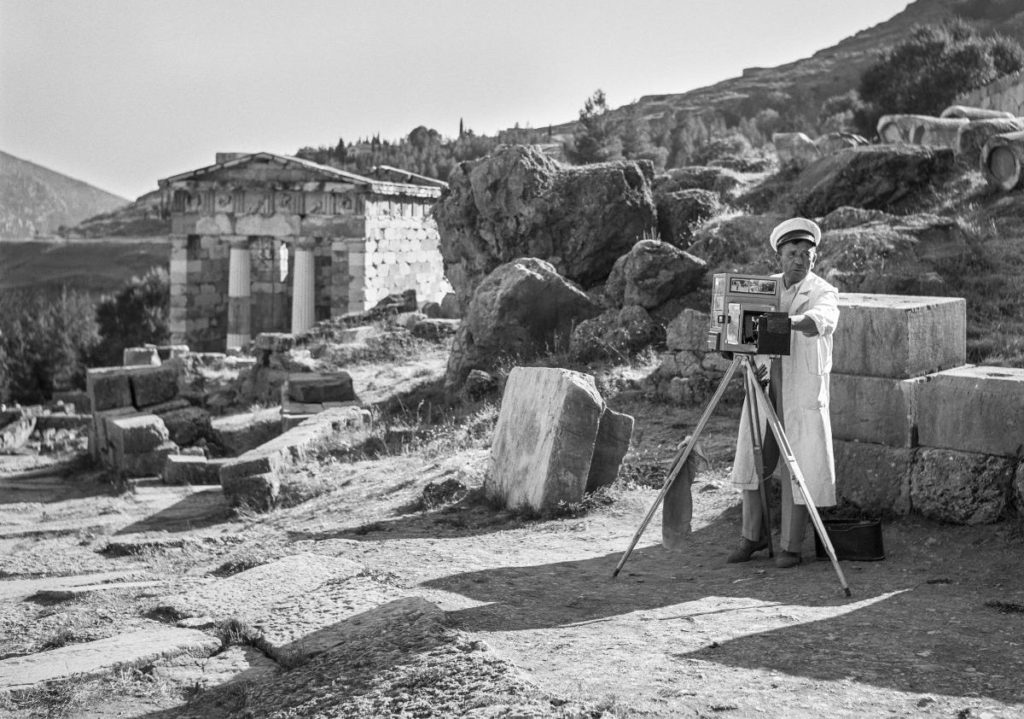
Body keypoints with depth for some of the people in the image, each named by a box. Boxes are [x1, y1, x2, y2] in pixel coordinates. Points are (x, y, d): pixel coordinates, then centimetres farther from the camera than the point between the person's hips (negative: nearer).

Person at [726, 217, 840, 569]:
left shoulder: (824, 292, -2)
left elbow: (819, 321, -24)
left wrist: (790, 321, -44)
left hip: (802, 391, -4)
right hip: (763, 385, 4)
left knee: (796, 469, -4)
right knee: (751, 463, 7)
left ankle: (790, 547, 7)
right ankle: (753, 536, 24)